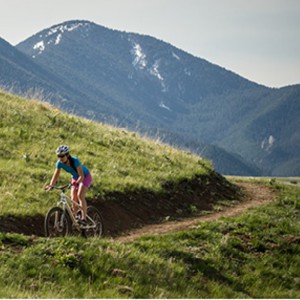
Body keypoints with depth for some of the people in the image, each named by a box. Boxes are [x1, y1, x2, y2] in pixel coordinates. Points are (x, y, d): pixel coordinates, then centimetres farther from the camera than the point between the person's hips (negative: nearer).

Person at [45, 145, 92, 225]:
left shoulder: (75, 161, -35)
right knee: (73, 199, -2)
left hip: (85, 177, -6)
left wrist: (76, 183, -53)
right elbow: (56, 176, -14)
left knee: (80, 195, -25)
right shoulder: (60, 163, -20)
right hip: (75, 178, 6)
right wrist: (51, 185, -30)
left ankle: (84, 218, -25)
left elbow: (81, 176, -36)